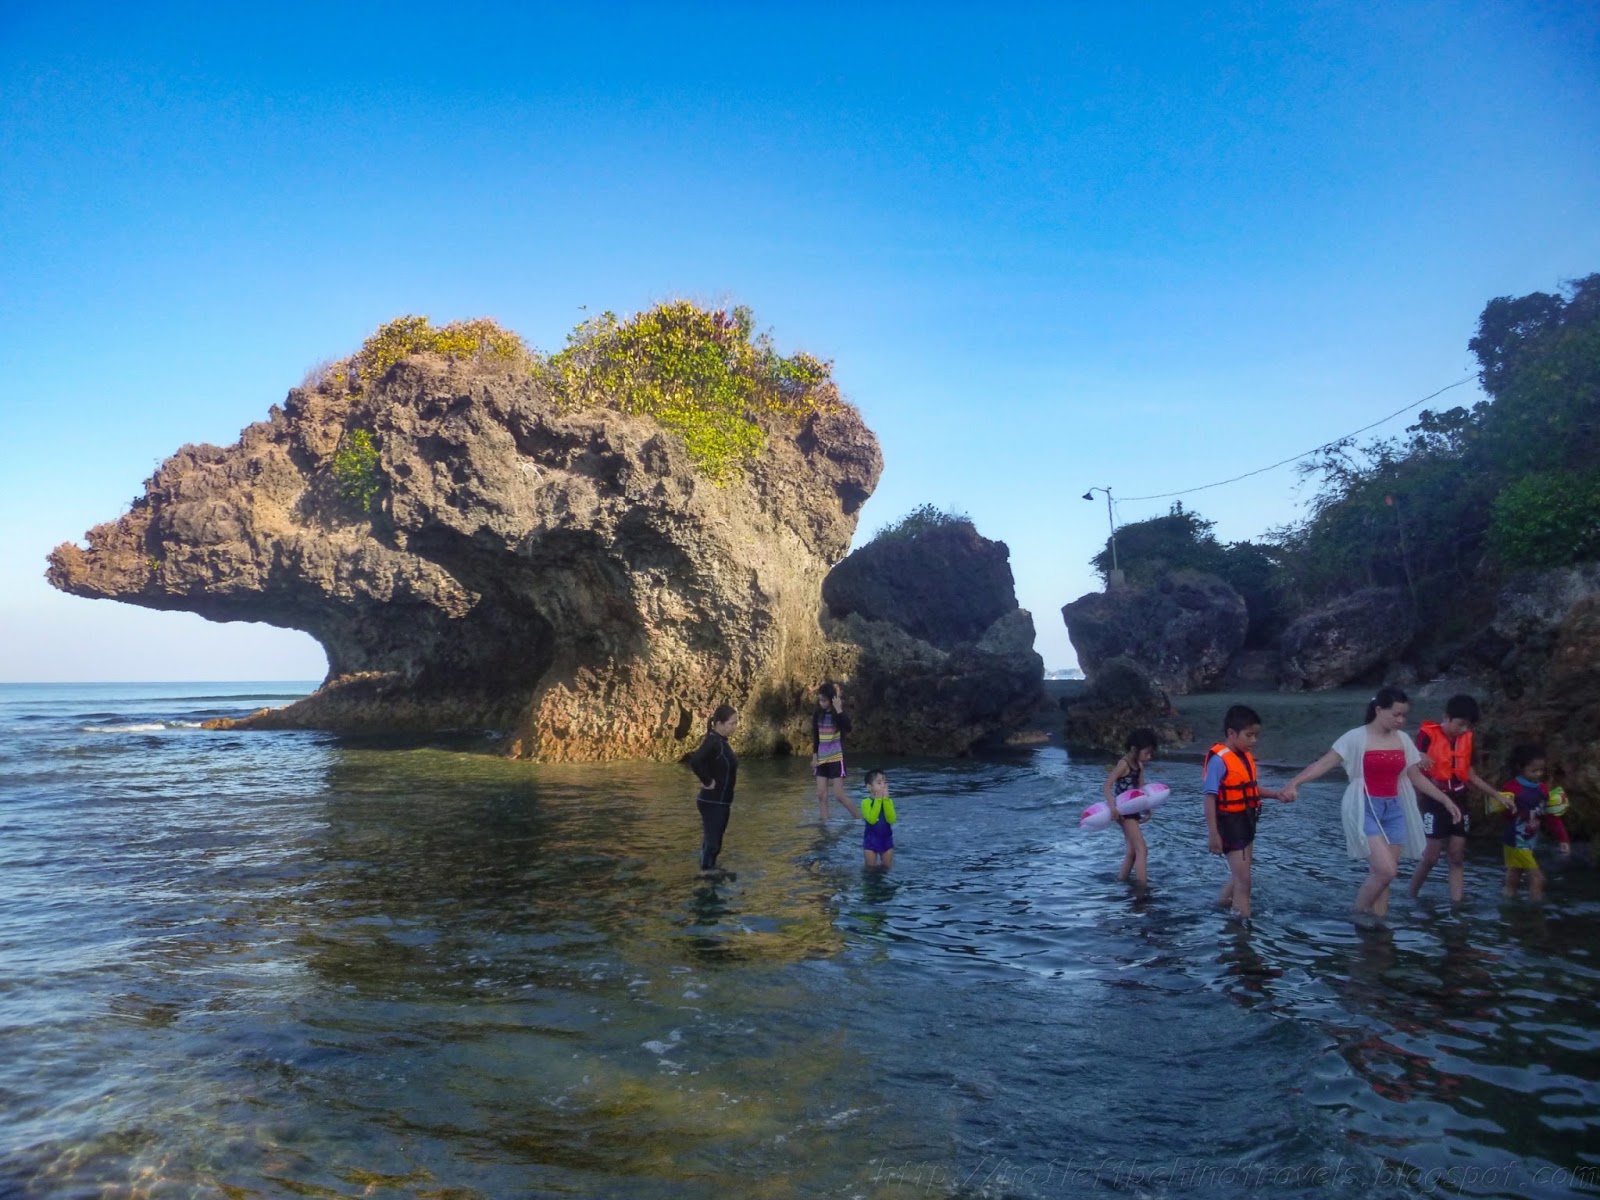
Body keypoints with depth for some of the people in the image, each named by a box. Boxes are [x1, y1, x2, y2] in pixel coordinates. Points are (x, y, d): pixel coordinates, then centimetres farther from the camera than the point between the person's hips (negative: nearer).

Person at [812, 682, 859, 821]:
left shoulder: (838, 715, -9)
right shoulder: (817, 715, 4)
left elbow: (848, 728, -30)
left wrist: (839, 710, -30)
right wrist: (814, 757, 10)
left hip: (836, 758, -5)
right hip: (822, 759, 5)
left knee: (839, 795, -8)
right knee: (821, 795, 1)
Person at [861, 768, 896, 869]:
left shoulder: (889, 801, -3)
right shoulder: (866, 802, -14)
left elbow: (891, 820, -17)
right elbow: (871, 819, -27)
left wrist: (885, 799, -21)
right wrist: (878, 800, -24)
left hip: (887, 839, 3)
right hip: (871, 840, -3)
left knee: (887, 867, 14)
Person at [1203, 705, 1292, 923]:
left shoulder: (1246, 757, 4)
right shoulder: (1219, 759, -21)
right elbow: (1210, 798, -21)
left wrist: (1276, 794, -2)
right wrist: (1214, 834, -22)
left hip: (1246, 821, 9)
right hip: (1230, 823, -9)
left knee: (1241, 873, 22)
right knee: (1243, 878, -4)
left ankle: (1223, 901, 42)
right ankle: (1243, 922, 5)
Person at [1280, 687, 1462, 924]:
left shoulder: (1403, 740, 7)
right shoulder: (1357, 738, -11)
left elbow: (1416, 777, 18)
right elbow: (1324, 764, -17)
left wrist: (1446, 800, 16)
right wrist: (1295, 782, -30)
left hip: (1394, 810, 6)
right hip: (1365, 810, -6)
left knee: (1381, 873, 6)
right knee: (1386, 870, -15)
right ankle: (1360, 911, 8)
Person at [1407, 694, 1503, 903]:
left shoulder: (1467, 738, 5)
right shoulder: (1427, 735, -13)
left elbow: (1470, 775, 12)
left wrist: (1495, 795, 7)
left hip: (1459, 803, 5)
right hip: (1434, 803, -5)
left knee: (1457, 858, 6)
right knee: (1431, 856, -2)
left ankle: (1457, 905, 8)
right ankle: (1410, 897, 15)